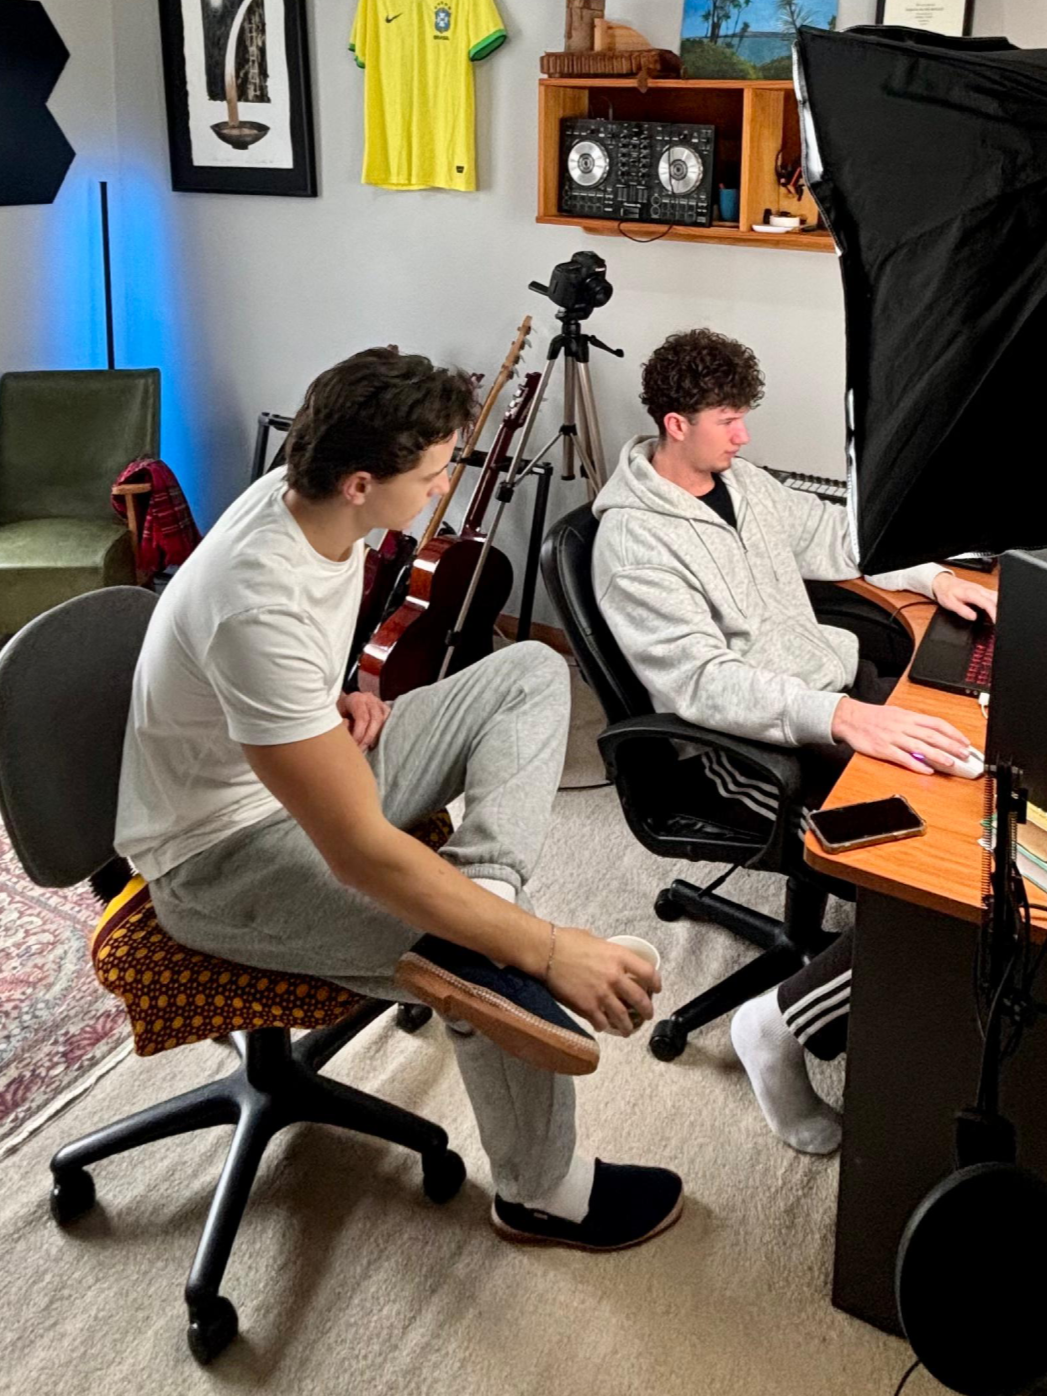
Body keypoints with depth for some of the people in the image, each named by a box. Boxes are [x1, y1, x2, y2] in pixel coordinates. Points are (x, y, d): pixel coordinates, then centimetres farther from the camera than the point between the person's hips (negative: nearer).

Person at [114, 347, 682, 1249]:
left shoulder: (304, 497, -8)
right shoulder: (262, 606, -36)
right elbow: (361, 854, -35)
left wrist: (341, 698, -2)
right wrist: (549, 948, -32)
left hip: (309, 767, 9)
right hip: (222, 854, -9)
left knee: (533, 672, 1)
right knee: (509, 967, -23)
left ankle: (473, 919, -18)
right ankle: (545, 1193, 6)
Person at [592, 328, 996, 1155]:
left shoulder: (742, 482, 11)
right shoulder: (634, 540, -17)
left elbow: (832, 538, 26)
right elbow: (702, 680, -28)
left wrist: (931, 577, 12)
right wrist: (844, 718, -39)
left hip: (841, 680, 9)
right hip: (755, 743, -9)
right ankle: (786, 1025, -12)